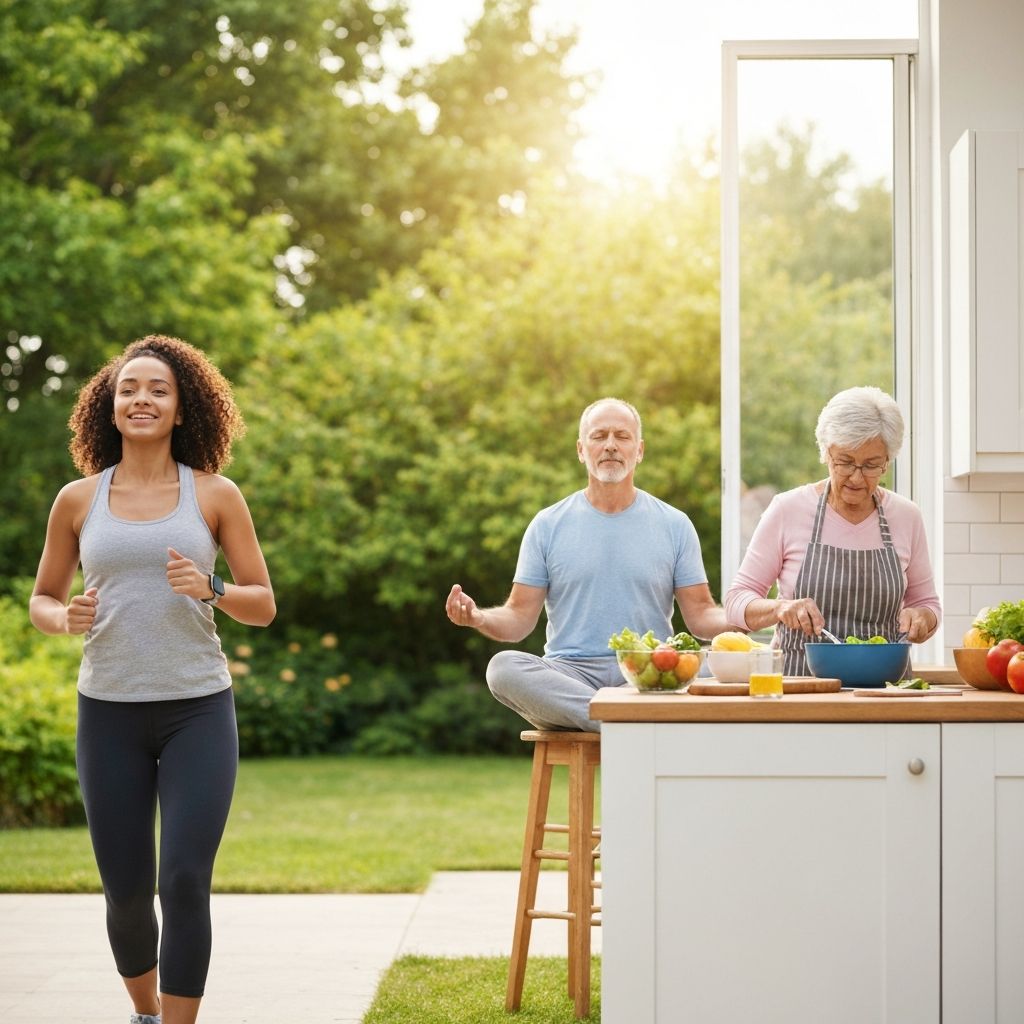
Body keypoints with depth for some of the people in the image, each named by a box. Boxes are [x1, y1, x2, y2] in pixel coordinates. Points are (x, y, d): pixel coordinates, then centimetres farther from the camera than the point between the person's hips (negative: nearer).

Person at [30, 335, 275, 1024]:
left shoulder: (215, 495, 2)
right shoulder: (78, 501, 5)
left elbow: (263, 606, 5)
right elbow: (41, 602, 14)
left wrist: (209, 589, -15)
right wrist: (67, 617, -9)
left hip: (198, 709, -1)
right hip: (109, 711, 1)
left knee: (185, 883, -11)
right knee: (126, 890, 8)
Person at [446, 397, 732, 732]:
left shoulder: (674, 525, 12)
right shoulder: (548, 525, 11)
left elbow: (699, 614, 9)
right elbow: (520, 618, 8)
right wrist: (478, 617, -14)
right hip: (570, 673, 0)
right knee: (503, 667, -33)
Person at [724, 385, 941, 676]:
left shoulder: (906, 516, 7)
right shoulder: (788, 509, 0)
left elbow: (926, 603, 18)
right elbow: (736, 600, 2)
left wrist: (920, 618, -4)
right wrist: (780, 608, -17)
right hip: (799, 678, -5)